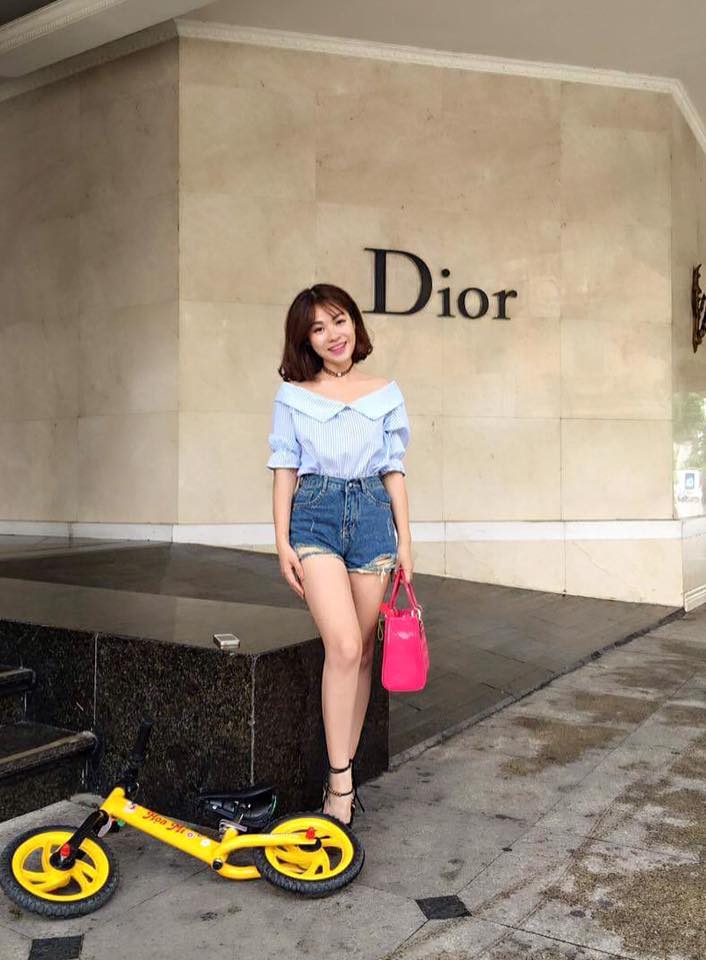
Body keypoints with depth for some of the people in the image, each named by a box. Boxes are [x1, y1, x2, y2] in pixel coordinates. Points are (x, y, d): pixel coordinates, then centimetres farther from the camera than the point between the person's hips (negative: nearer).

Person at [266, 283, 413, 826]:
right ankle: (340, 780, -7)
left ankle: (343, 771, 19)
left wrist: (404, 540, 7)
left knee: (362, 651, 5)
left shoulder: (386, 394, 10)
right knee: (344, 645, -17)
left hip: (372, 515, 2)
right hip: (315, 515, -2)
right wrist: (282, 541, -2)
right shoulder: (293, 396, 6)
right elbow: (285, 470, 5)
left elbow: (394, 471, 10)